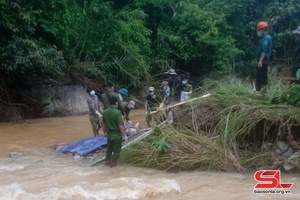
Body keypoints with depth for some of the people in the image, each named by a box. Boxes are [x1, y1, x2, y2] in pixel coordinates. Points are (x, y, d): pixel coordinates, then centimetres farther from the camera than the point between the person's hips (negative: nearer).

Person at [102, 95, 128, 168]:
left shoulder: (105, 112, -5)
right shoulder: (117, 112, -23)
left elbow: (104, 124, 6)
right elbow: (121, 125, -23)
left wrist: (105, 132, 21)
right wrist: (125, 135, -15)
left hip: (109, 134, 6)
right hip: (117, 134, -6)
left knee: (109, 148, 22)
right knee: (116, 149, 11)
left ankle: (107, 161, 30)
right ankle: (113, 163, 17)